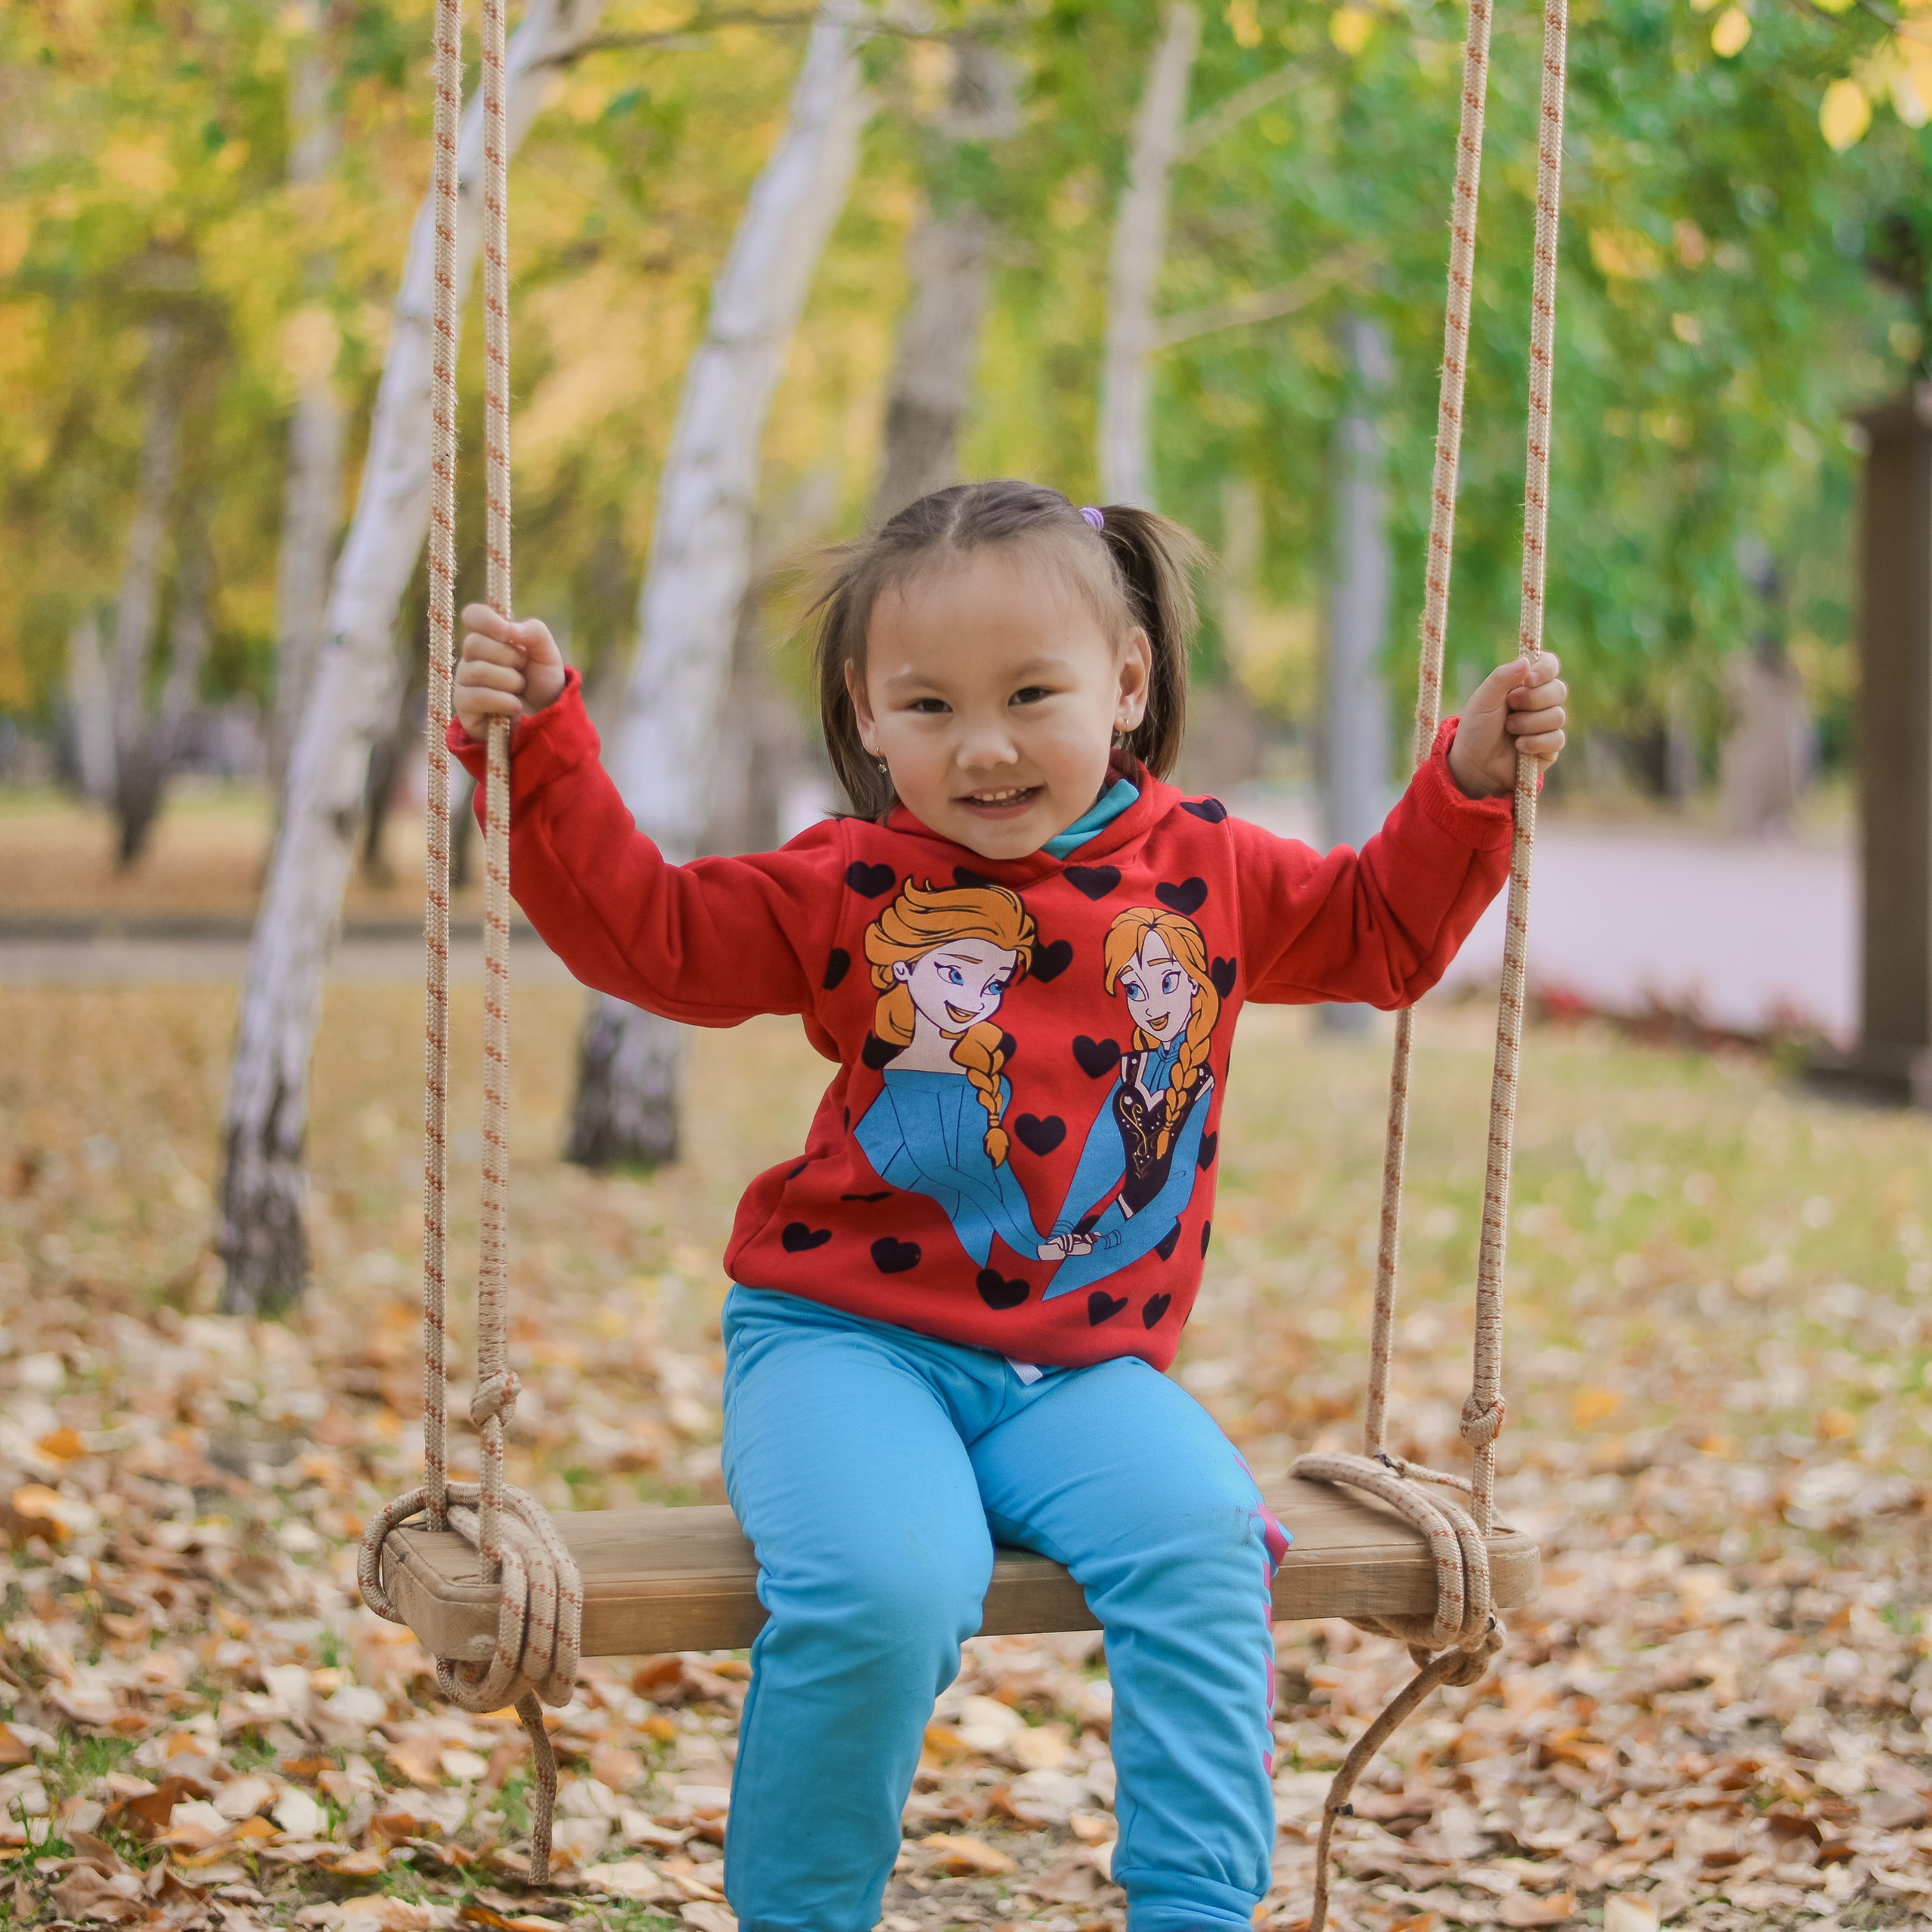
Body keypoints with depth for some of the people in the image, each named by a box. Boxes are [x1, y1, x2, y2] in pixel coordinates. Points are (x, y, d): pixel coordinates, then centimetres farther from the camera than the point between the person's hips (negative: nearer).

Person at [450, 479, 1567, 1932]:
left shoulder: (1209, 870, 8)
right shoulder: (849, 887, 1)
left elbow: (1383, 930, 23)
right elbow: (643, 927, 1)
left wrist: (1471, 781, 13)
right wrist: (542, 747, -9)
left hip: (1084, 1363, 3)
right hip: (849, 1336, -2)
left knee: (1199, 1539, -29)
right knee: (885, 1587, -31)